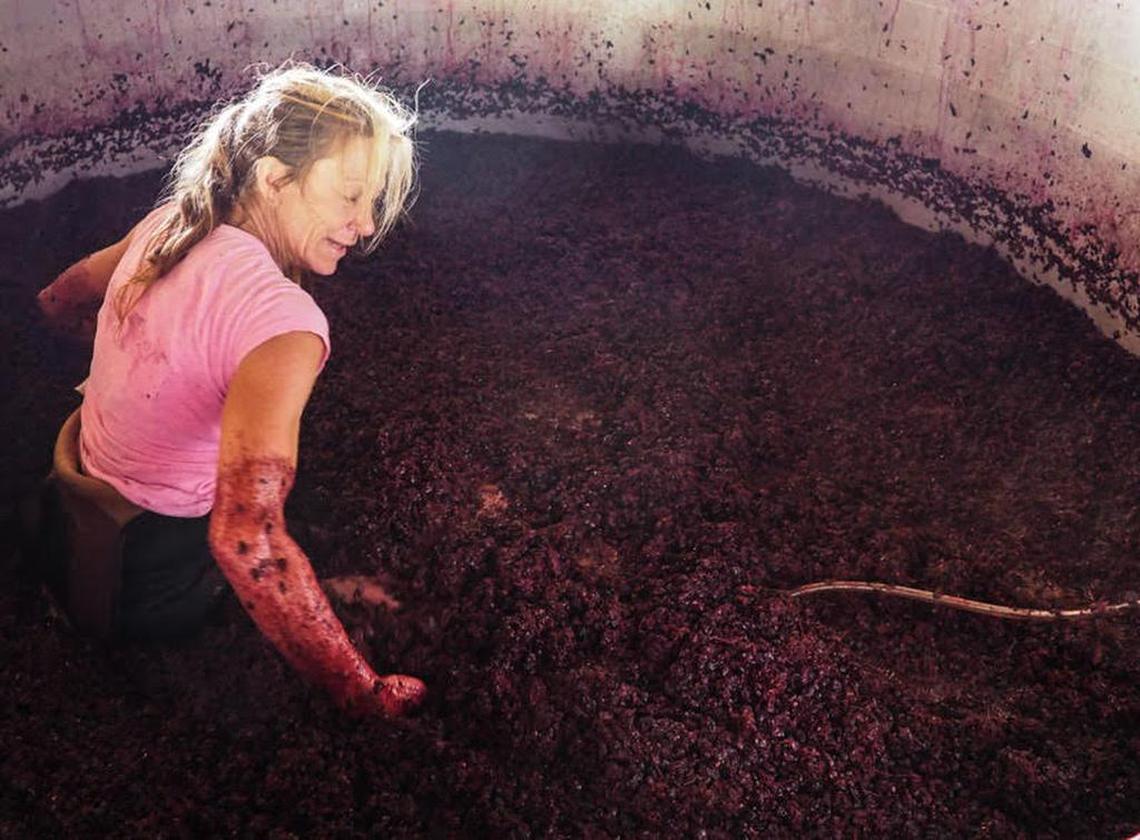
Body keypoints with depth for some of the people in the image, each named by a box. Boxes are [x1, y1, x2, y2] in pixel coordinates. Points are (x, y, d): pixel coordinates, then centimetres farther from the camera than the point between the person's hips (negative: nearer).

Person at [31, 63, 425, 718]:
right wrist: (368, 695, -35)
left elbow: (59, 303, 14)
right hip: (153, 582, -7)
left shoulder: (168, 224, -7)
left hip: (72, 533, 7)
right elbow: (245, 539, -42)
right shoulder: (282, 320, -32)